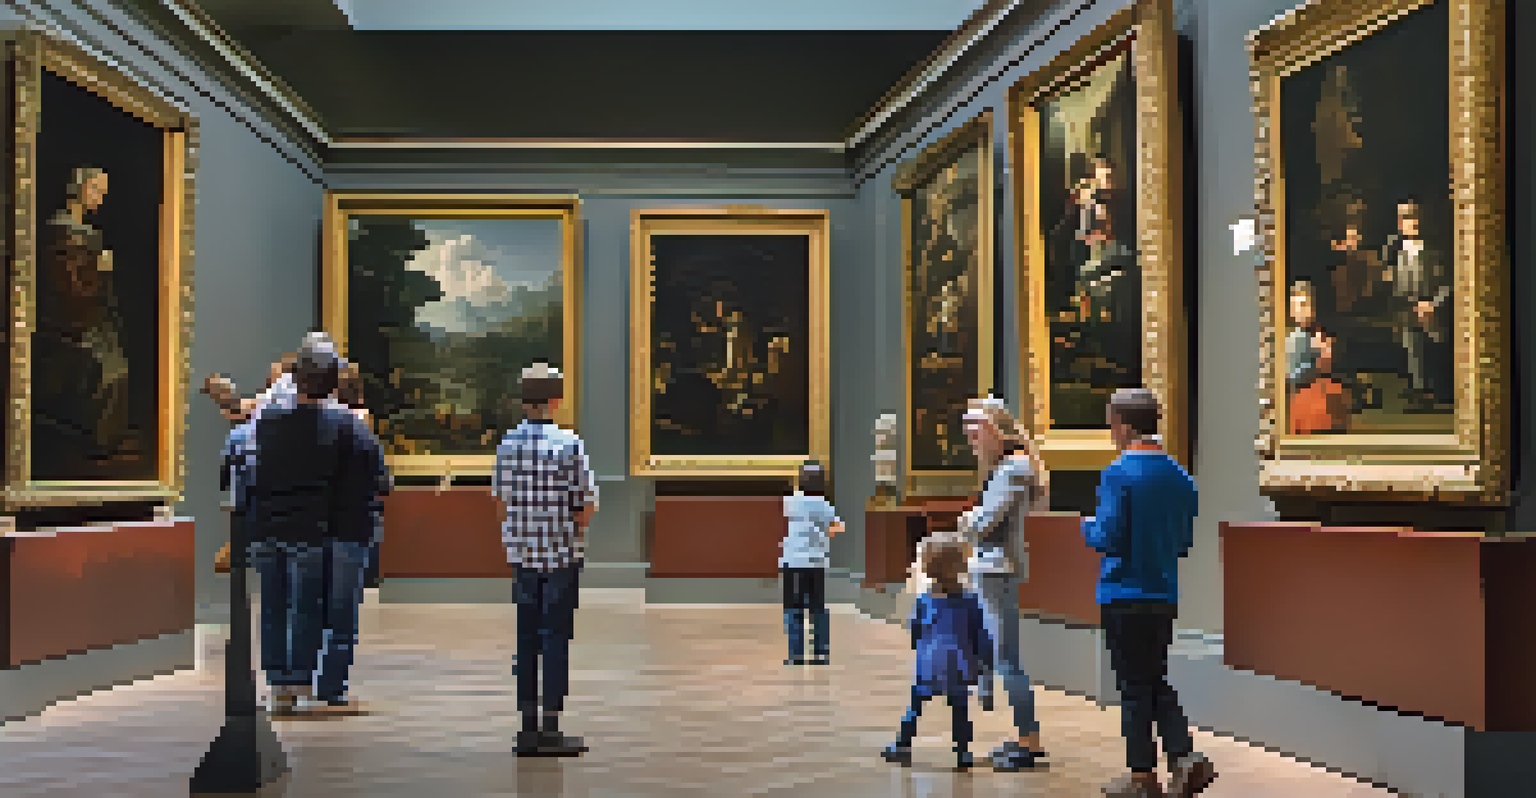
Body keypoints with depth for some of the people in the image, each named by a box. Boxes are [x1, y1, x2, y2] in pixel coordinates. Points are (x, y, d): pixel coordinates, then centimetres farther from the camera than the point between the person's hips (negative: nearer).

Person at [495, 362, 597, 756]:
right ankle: (552, 730, 2)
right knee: (556, 638, 1)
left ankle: (529, 728, 13)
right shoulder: (570, 444, -12)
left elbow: (501, 498, 10)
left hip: (521, 554, 4)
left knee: (527, 639, 10)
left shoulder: (507, 444, 2)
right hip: (562, 553, -4)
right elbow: (587, 507, -10)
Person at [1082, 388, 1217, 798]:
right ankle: (1185, 756, 3)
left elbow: (1108, 538, -18)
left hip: (1125, 596, -6)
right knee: (1156, 681, 17)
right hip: (1165, 595, 6)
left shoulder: (1118, 474, -14)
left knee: (1135, 687, 2)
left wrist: (1088, 527, 2)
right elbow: (1185, 541, 11)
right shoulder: (1179, 476, 7)